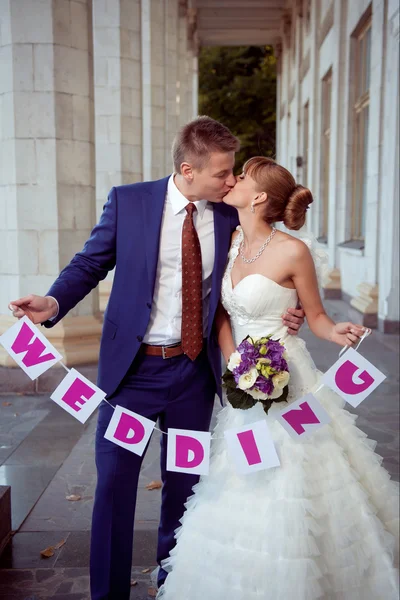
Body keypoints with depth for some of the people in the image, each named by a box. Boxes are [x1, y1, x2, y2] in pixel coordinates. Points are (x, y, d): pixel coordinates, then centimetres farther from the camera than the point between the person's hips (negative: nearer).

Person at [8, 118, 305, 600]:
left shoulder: (228, 217, 0)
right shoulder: (128, 201, -6)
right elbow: (90, 263, 0)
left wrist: (281, 313, -8)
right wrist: (54, 302, -18)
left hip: (195, 371, 3)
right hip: (133, 366, -2)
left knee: (183, 482, 16)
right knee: (114, 482, 4)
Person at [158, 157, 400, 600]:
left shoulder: (292, 252, -13)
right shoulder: (231, 241, 4)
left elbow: (315, 317, -2)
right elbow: (222, 314, 8)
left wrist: (336, 332, -24)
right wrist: (234, 364, -6)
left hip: (286, 383, -6)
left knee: (285, 503, 2)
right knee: (243, 495, 16)